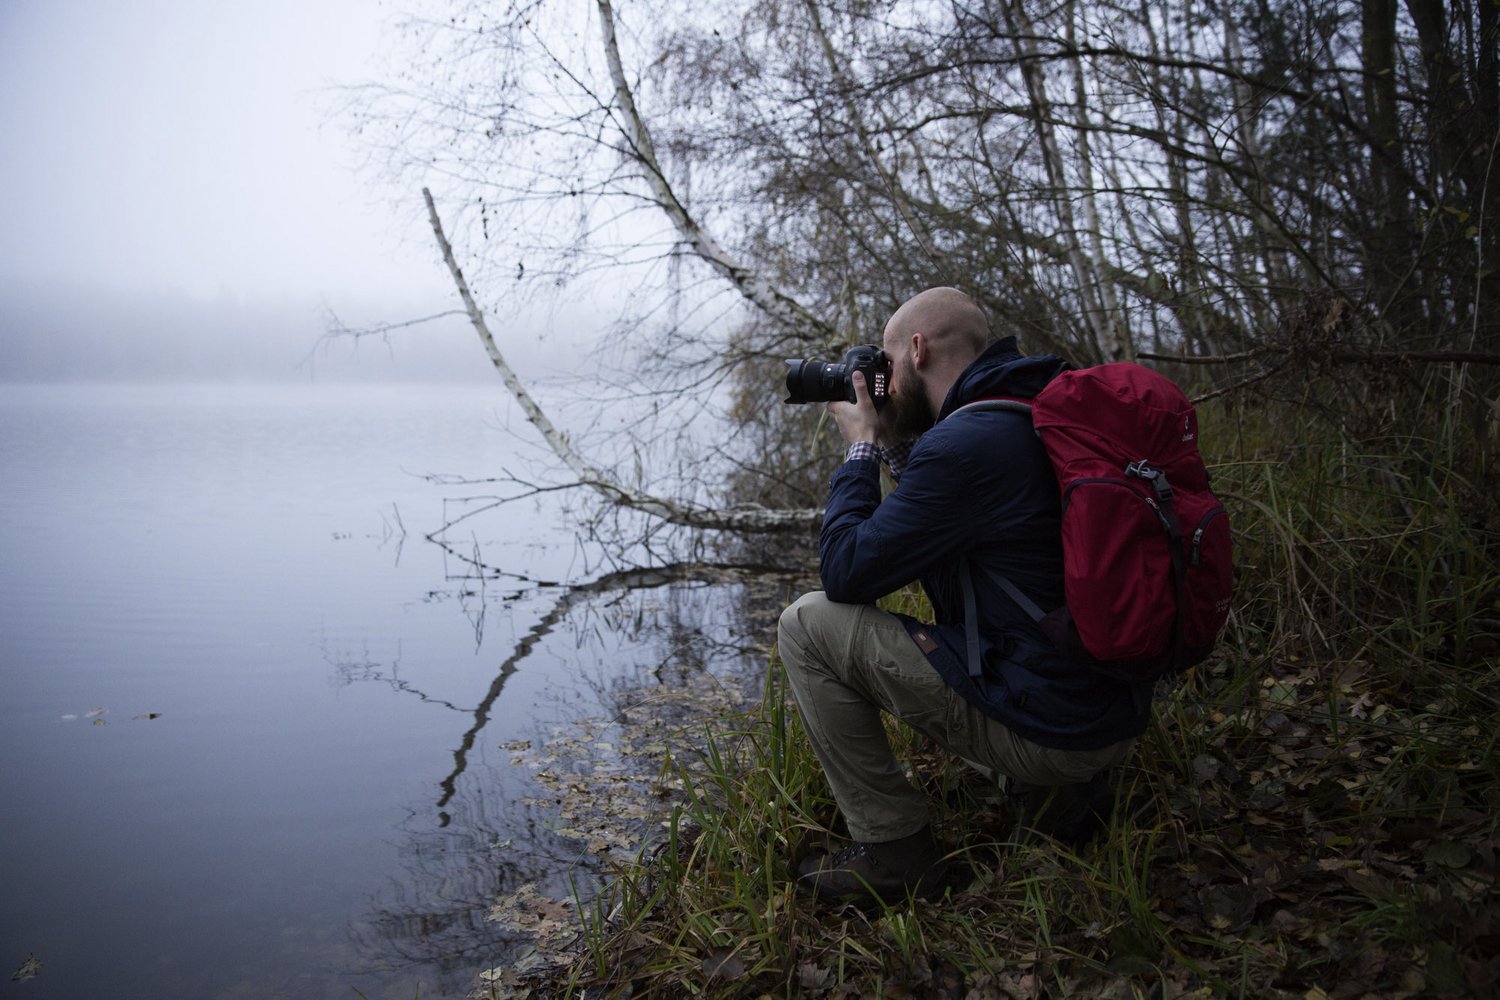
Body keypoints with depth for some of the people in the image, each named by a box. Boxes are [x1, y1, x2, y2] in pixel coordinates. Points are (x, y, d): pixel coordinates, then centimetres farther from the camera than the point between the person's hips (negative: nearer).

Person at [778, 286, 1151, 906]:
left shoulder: (963, 443, -21)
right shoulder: (1037, 416, 10)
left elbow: (844, 572, -15)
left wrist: (861, 447, -3)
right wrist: (892, 445, 15)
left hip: (1044, 730, -10)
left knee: (807, 624, -7)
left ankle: (893, 852, 0)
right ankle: (1057, 789, 19)